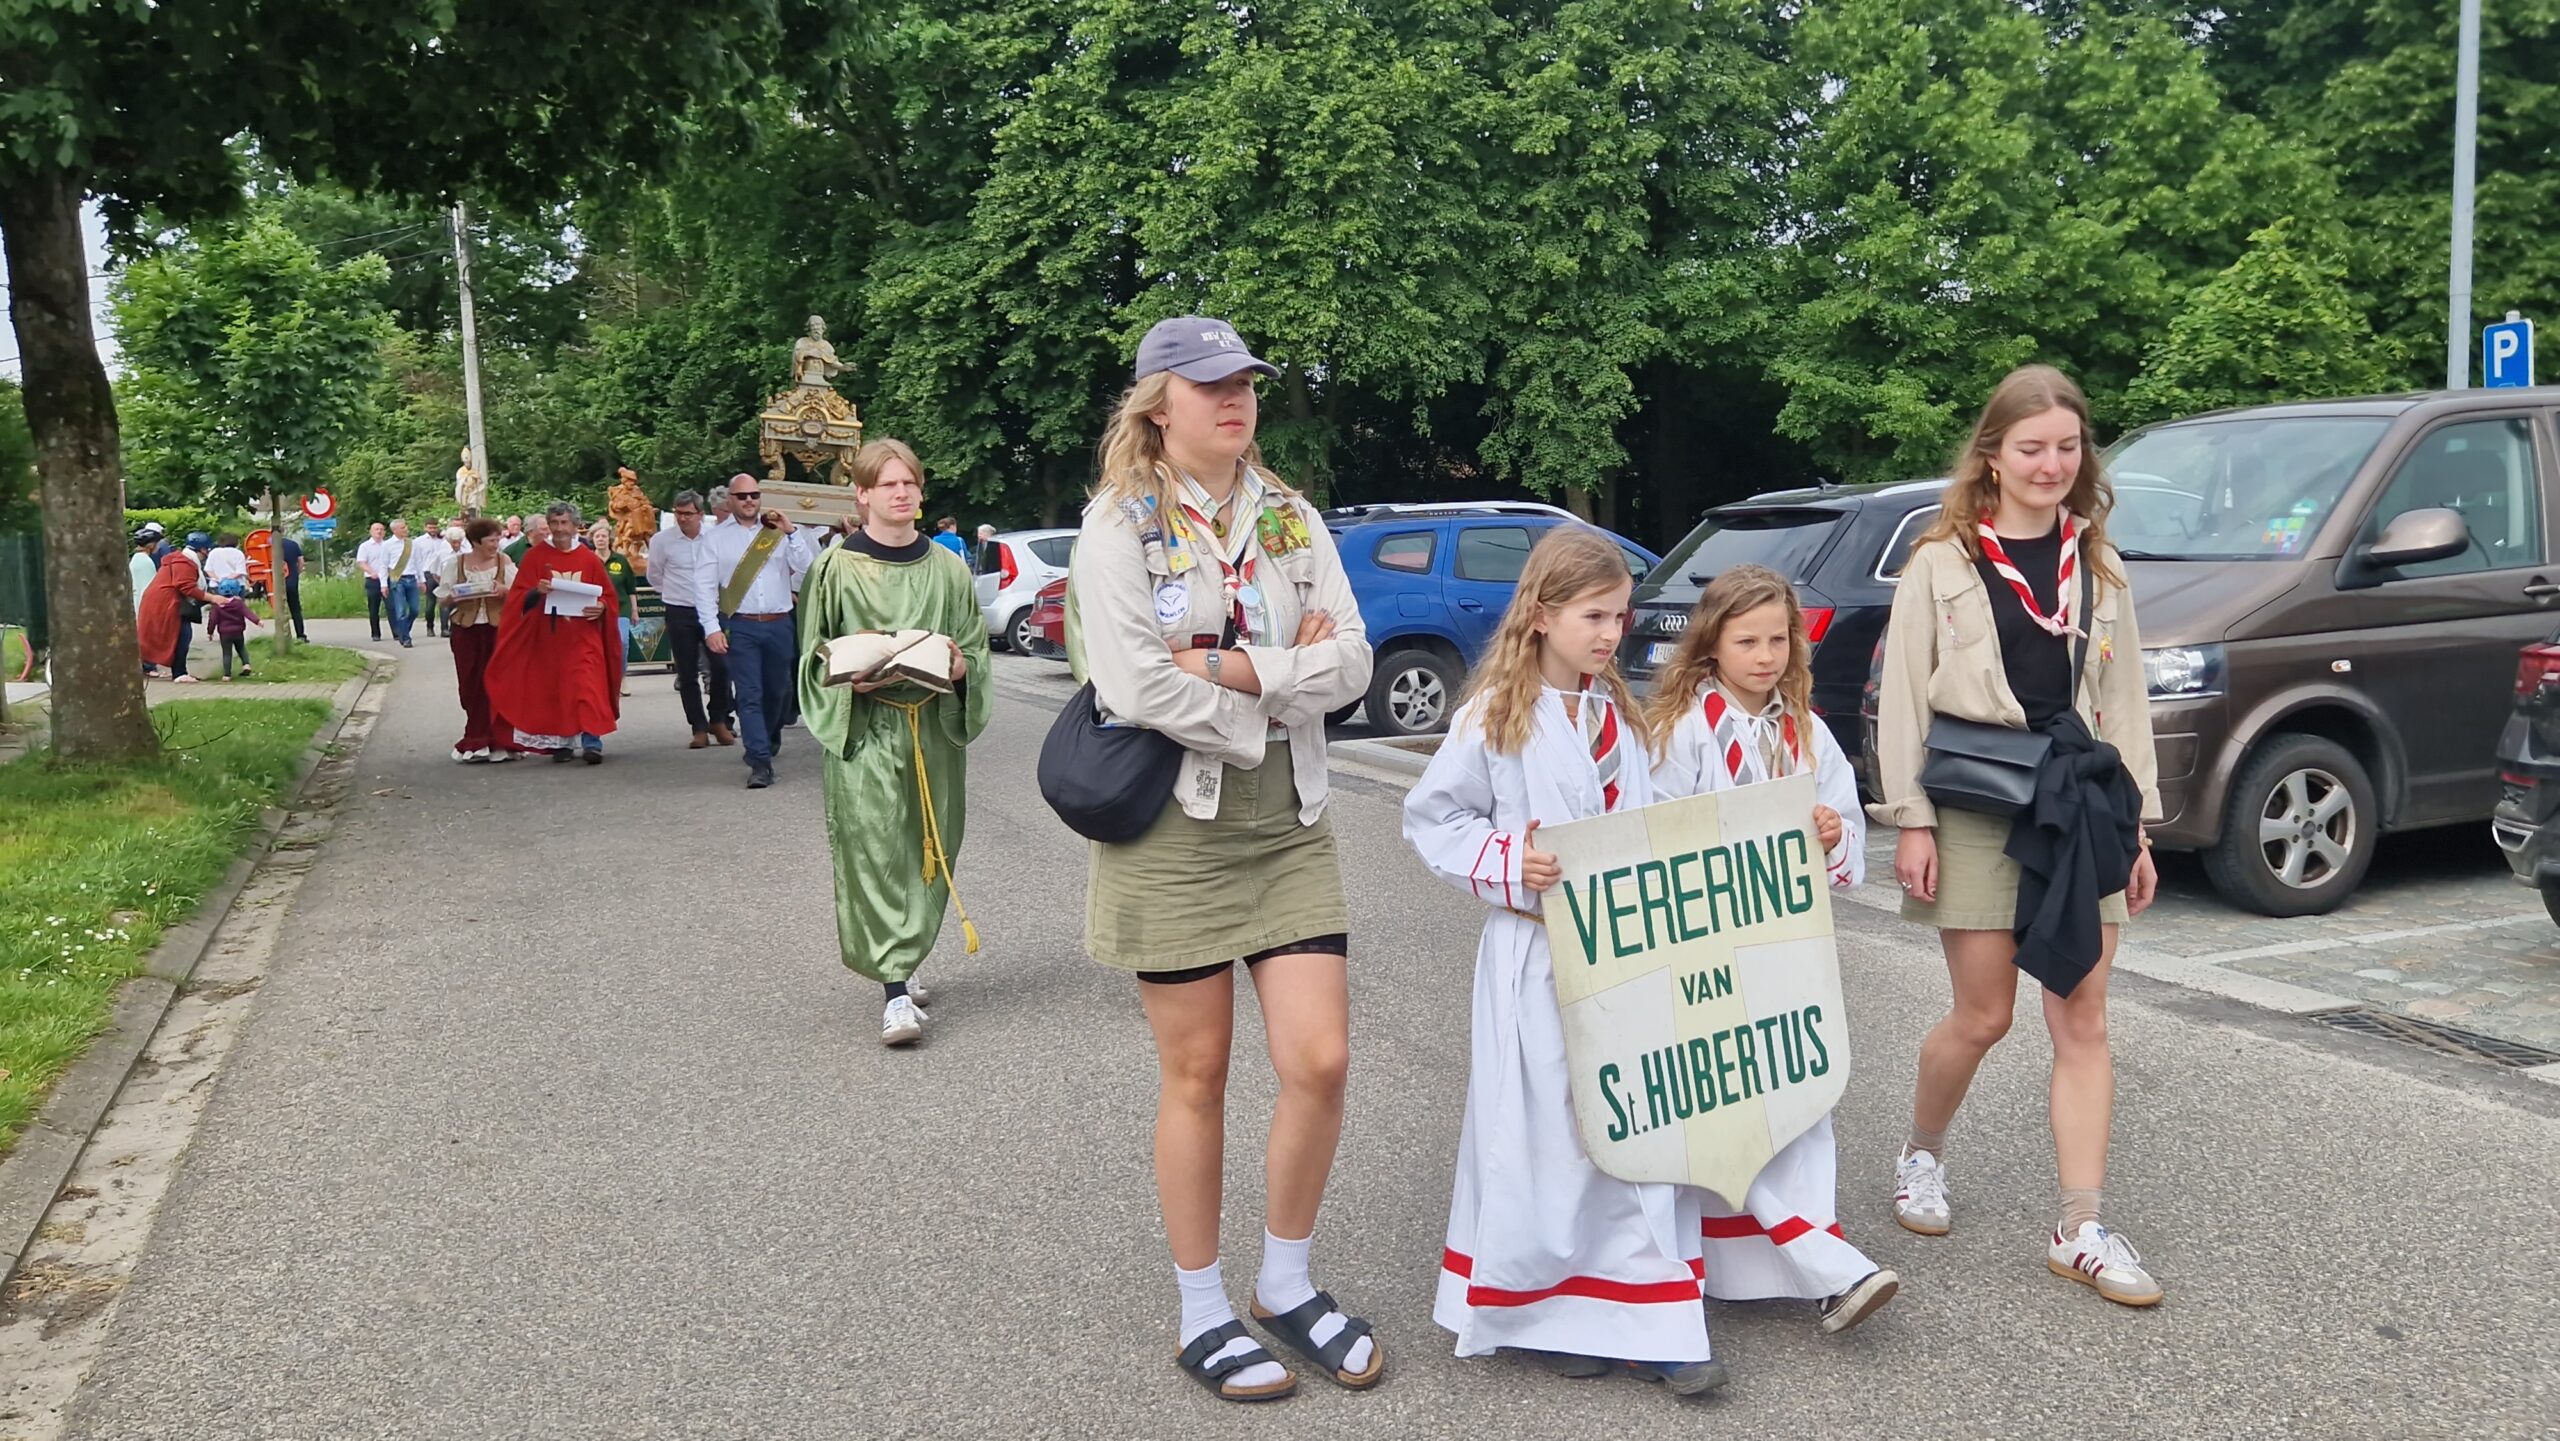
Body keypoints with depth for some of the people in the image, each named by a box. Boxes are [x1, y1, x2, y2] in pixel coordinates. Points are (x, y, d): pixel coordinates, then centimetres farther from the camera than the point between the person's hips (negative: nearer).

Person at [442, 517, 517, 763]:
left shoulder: (504, 561, 6)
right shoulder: (456, 563, 5)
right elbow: (444, 599, 9)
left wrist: (505, 591, -15)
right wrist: (456, 596, -12)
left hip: (497, 629, 0)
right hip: (466, 629, 1)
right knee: (472, 686, 1)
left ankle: (498, 741, 1)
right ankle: (478, 741, 9)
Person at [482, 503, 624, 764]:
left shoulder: (590, 560, 4)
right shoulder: (535, 557, 4)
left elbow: (608, 596, 8)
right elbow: (519, 597, 1)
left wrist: (600, 608, -14)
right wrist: (536, 592, -20)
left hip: (582, 637, -1)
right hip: (547, 637, 1)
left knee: (587, 687, -12)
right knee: (552, 690, 4)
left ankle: (591, 741, -16)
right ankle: (560, 742, 15)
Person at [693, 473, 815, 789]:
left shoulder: (778, 532, 8)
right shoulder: (716, 537, 5)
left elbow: (807, 569, -2)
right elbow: (704, 585, 0)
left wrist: (792, 533, -12)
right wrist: (711, 628, -9)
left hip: (779, 624, 2)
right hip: (740, 627, -2)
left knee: (777, 690, 15)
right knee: (749, 694, -8)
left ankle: (767, 741, 40)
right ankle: (760, 762, -10)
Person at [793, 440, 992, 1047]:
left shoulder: (947, 568, 8)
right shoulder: (834, 569, 0)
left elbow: (975, 650, 12)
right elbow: (815, 656, 4)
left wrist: (959, 667, -9)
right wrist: (852, 678, -15)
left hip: (934, 729, 4)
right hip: (863, 730, -3)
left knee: (929, 853, 8)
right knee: (875, 851, -11)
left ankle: (898, 964, 26)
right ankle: (896, 992, -10)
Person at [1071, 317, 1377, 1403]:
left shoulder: (1292, 517, 9)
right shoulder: (1121, 523, -5)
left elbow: (1350, 664, -1)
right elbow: (1134, 685, -18)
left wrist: (1239, 671, -14)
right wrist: (1275, 705, -9)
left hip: (1290, 824, 4)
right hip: (1174, 826, -4)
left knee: (1319, 1063, -1)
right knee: (1196, 1077, 5)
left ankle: (1286, 1285, 23)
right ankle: (1203, 1315, 23)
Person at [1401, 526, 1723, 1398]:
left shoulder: (1618, 715, 12)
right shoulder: (1495, 717, -7)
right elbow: (1431, 818, -5)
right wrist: (1508, 864, -17)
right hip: (1538, 961, -5)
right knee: (1549, 1140, 2)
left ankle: (1648, 1321, 13)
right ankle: (1553, 1315, 19)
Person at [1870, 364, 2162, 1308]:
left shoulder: (2096, 567, 13)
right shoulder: (1942, 563, -1)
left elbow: (2123, 697, 14)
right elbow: (1903, 698, -3)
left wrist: (2136, 825, 9)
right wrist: (1911, 822, -9)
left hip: (2076, 807, 4)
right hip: (1975, 811, -4)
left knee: (2082, 1022, 2)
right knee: (1982, 1016, 1)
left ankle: (2080, 1230, 8)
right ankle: (1920, 1157, 29)